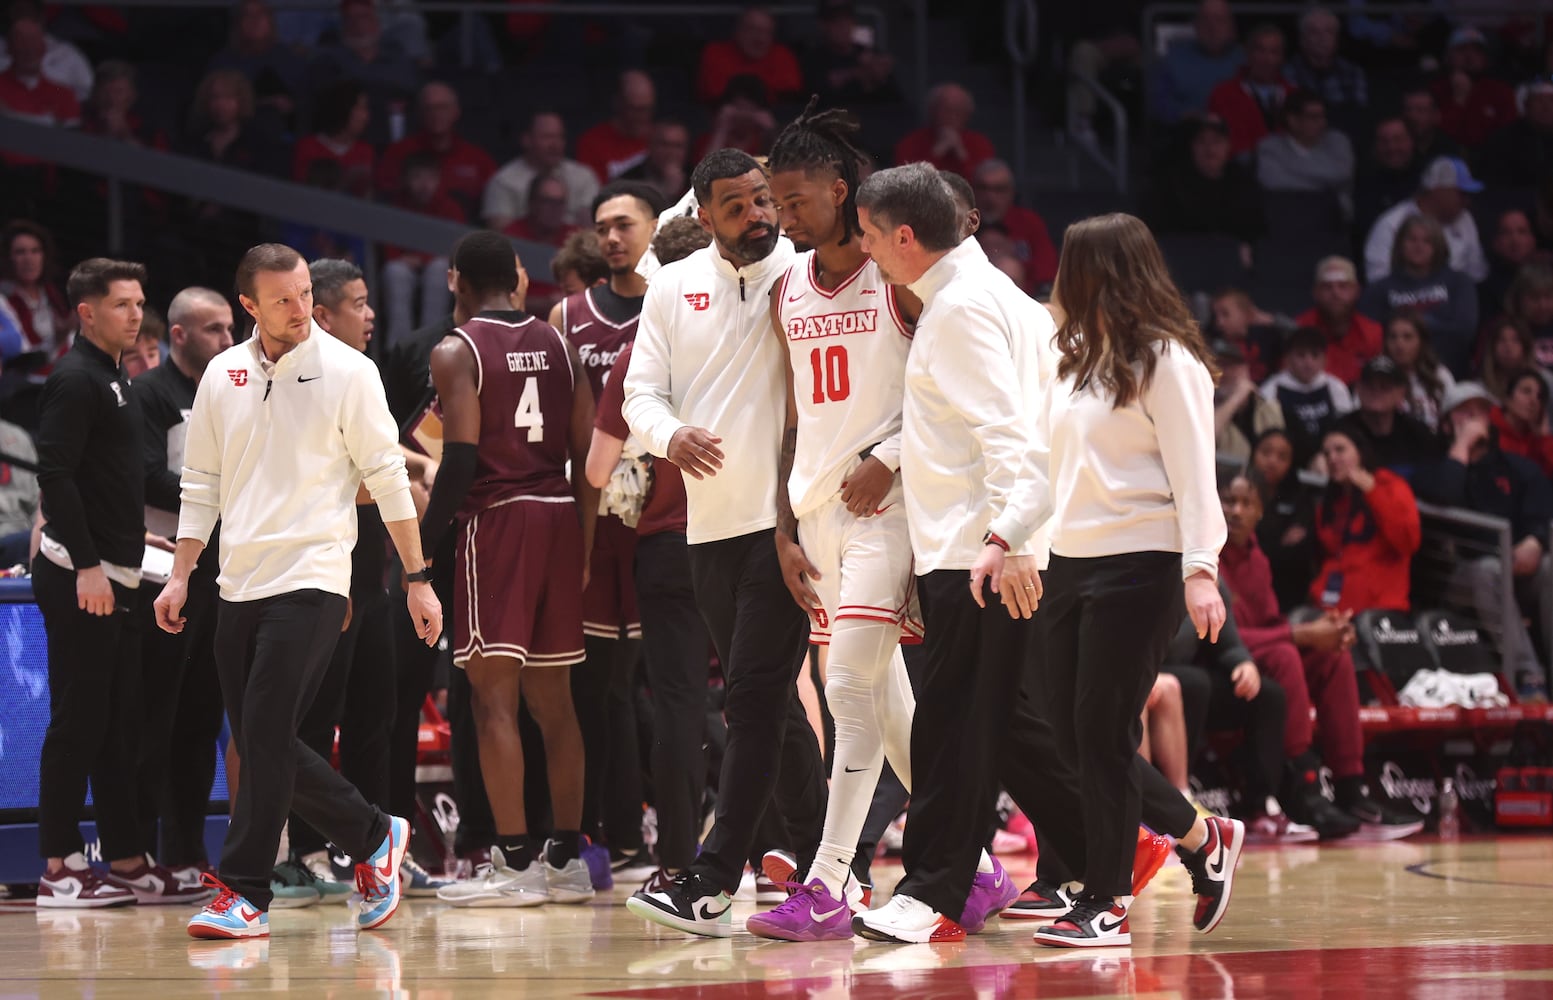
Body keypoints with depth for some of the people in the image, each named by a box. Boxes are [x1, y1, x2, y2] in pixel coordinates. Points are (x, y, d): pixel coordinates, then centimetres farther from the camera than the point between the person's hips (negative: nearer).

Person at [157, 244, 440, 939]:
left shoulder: (347, 371, -4)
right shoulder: (223, 375, 9)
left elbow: (387, 477, -1)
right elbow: (202, 483, 16)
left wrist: (418, 580, -2)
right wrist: (179, 576, 11)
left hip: (311, 581, -5)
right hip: (239, 585, 5)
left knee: (266, 732, -14)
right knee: (262, 743, 4)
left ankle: (244, 893, -9)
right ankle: (374, 838, 21)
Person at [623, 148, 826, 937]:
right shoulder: (673, 288, 9)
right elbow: (641, 392, 7)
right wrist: (671, 435, -14)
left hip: (786, 517, -6)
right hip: (710, 523, 6)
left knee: (755, 699, -11)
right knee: (770, 703, 12)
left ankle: (711, 885, -14)